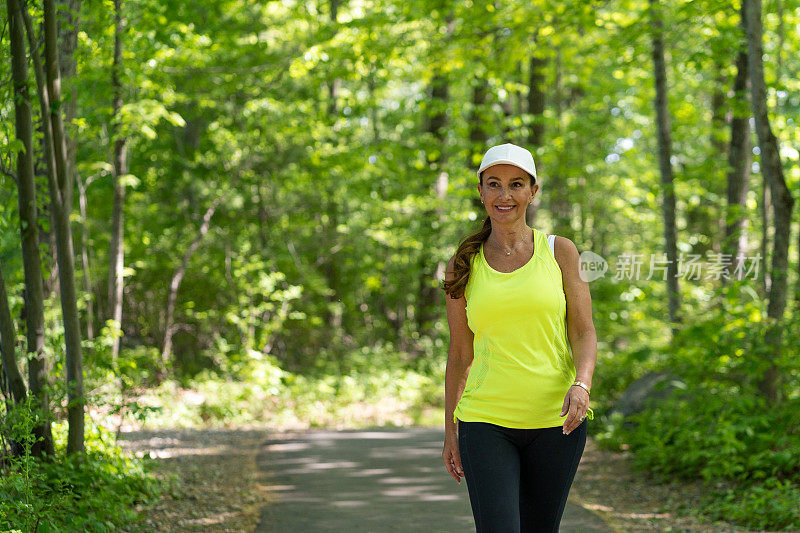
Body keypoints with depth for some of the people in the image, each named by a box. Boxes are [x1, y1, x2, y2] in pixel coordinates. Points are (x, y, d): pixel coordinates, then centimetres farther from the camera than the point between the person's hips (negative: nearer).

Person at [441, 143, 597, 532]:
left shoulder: (560, 252, 5)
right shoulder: (463, 266, 7)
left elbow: (584, 332, 1)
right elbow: (459, 354, 11)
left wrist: (581, 385, -18)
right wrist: (449, 431, 10)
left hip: (554, 420, 0)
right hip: (486, 423, 0)